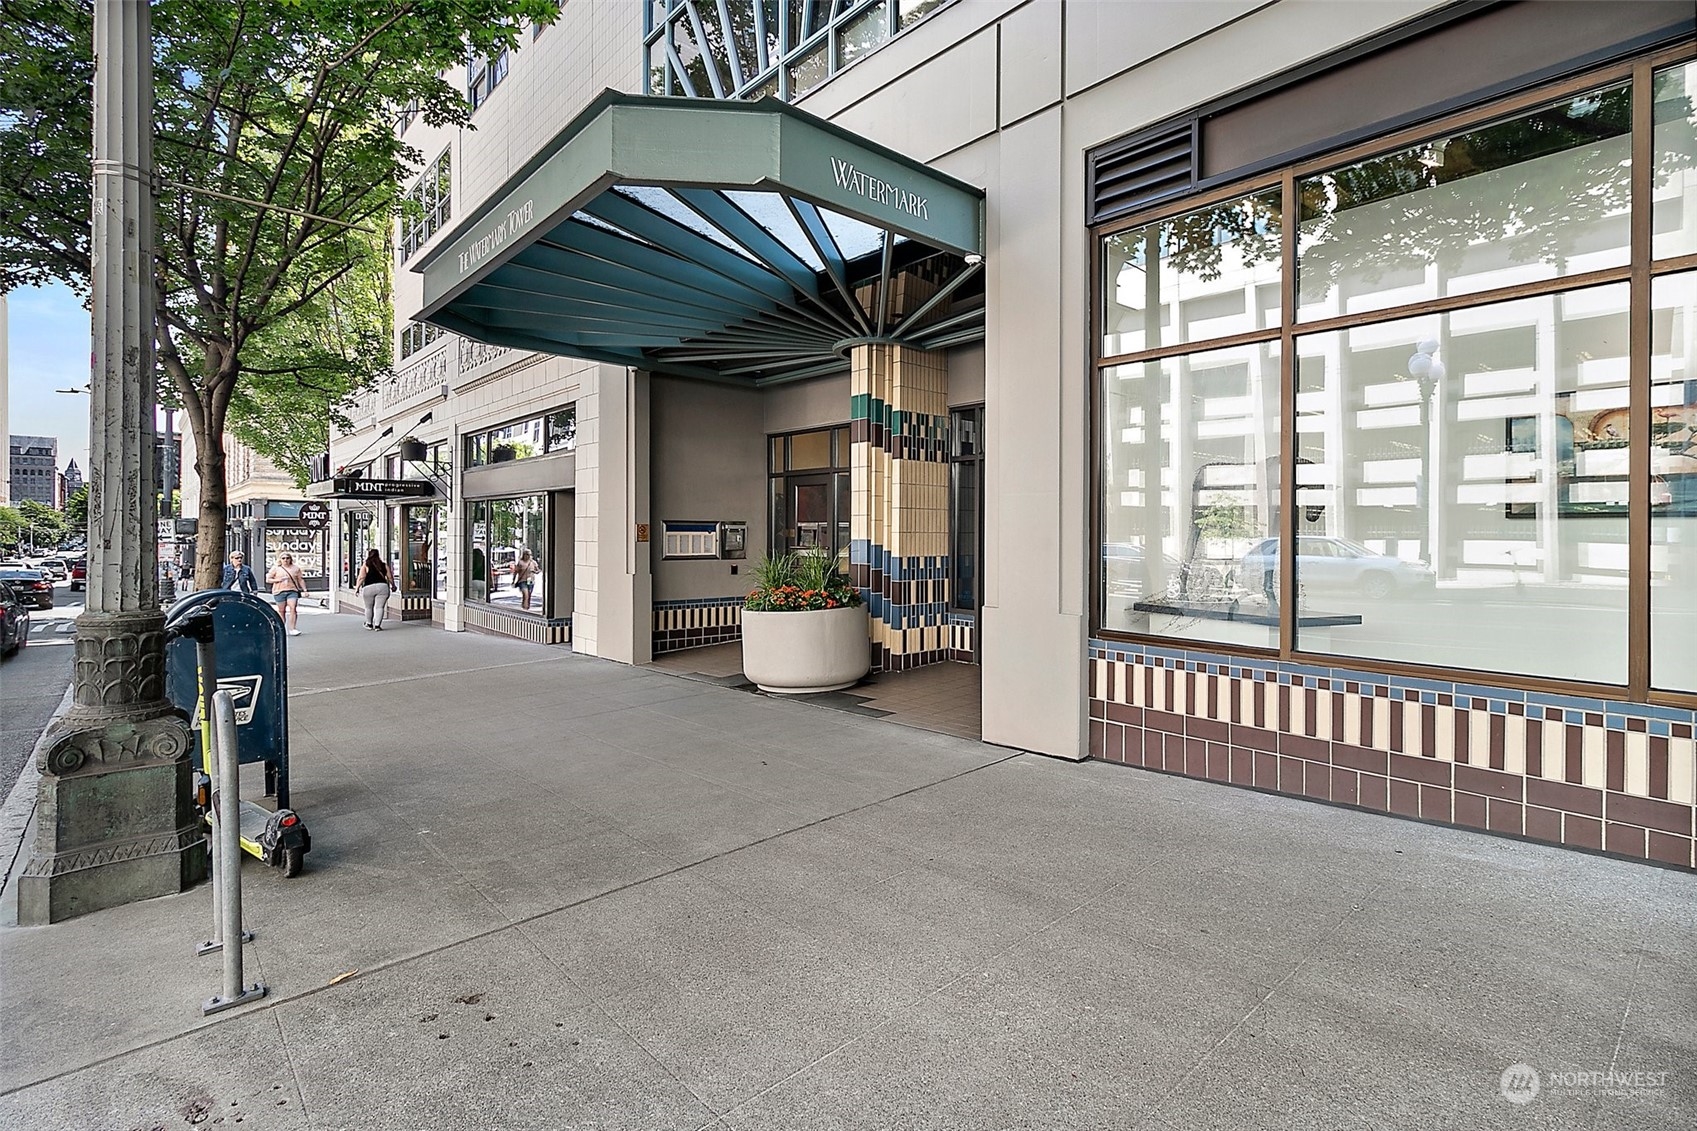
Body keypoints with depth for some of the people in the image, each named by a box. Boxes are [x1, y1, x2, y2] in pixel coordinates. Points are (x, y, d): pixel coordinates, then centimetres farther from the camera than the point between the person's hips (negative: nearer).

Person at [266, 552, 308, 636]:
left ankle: (292, 629, -13)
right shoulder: (275, 568, 7)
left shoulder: (296, 568, 11)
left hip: (292, 591, 0)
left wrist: (304, 590, 7)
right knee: (281, 610, 5)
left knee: (293, 608, -14)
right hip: (279, 591, 0)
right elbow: (268, 580, 7)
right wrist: (279, 580, -9)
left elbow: (301, 580, 14)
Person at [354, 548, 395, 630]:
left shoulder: (365, 565, 6)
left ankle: (369, 624, 29)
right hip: (383, 587, 1)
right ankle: (377, 625, -6)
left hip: (368, 588, -1)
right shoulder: (384, 565, 12)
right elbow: (390, 577, 13)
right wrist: (393, 586, 27)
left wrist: (357, 587, 0)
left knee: (369, 607, 15)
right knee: (379, 607, 1)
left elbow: (361, 577, -4)